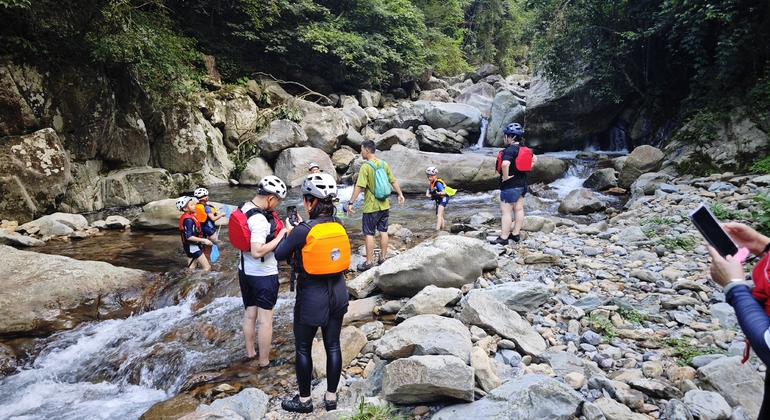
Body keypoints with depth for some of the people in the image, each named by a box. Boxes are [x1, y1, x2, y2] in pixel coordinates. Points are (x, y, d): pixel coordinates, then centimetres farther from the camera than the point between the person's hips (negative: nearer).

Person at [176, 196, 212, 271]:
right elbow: (189, 237, -26)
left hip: (191, 246, 10)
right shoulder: (188, 220, -23)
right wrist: (204, 240, -25)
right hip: (192, 247, -10)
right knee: (207, 267, -8)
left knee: (191, 269, 16)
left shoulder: (188, 217, 6)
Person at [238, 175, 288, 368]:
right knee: (265, 320, 6)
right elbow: (257, 252, -34)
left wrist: (275, 229, 2)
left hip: (245, 271, 9)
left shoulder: (244, 207, -2)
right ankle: (264, 362, 18)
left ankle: (250, 352, 40)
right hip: (264, 275, -9)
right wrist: (280, 237, -27)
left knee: (249, 313, 23)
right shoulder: (260, 220, -29)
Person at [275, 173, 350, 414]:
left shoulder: (303, 231, -20)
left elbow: (279, 255, -8)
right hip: (338, 293, 6)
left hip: (312, 297, -6)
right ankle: (331, 397, 29)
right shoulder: (339, 225, -3)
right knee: (333, 346, 16)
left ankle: (304, 400, 27)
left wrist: (288, 233, 9)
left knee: (303, 349, 13)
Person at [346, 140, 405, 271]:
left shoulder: (366, 167, -16)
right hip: (384, 205, 6)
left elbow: (359, 187, -20)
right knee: (383, 231, 12)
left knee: (369, 234, 1)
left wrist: (350, 203, -16)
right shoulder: (384, 164, 3)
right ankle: (382, 259, 21)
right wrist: (400, 194, 22)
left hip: (371, 206, -6)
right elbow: (394, 181, 10)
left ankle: (369, 263, 5)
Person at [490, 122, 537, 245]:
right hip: (522, 183, 10)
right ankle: (516, 234, 23)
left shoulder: (510, 150, -20)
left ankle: (503, 238, -1)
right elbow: (534, 159, 21)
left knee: (505, 211, -4)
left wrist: (505, 177, -24)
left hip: (510, 186, -10)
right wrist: (525, 169, 14)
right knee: (519, 209, 14)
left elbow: (505, 164, -38)